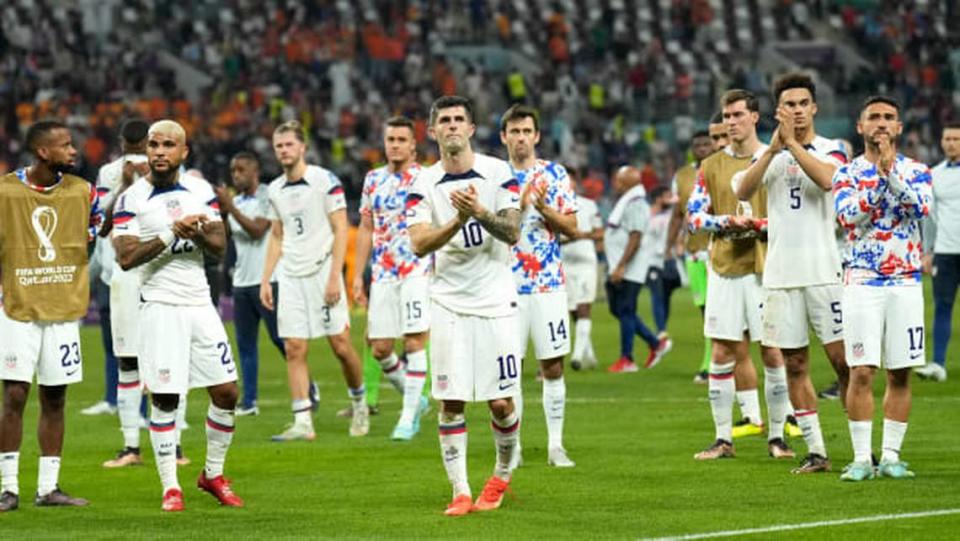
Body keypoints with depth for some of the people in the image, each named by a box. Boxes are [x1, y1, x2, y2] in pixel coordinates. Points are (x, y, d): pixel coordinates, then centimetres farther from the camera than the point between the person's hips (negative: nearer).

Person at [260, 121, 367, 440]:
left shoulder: (325, 181, -6)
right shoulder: (275, 190, 11)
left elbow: (340, 230, -8)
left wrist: (334, 276, -15)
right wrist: (265, 280, 12)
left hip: (322, 271, -5)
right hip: (291, 278, 5)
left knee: (341, 345, -4)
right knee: (294, 350, -3)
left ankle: (359, 403, 20)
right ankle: (302, 423, -4)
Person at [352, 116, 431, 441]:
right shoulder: (373, 180, 12)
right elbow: (366, 229, 16)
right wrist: (357, 276, 12)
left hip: (417, 271, -5)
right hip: (382, 274, 5)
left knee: (414, 343, -9)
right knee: (380, 348, 3)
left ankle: (409, 417, -4)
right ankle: (414, 399, 25)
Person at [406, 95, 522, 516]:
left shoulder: (498, 173, 0)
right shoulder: (423, 184, 2)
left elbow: (512, 233, -8)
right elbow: (419, 244, -10)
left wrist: (480, 212, -26)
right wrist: (457, 221, -26)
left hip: (495, 302, -1)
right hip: (449, 303, 1)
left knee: (500, 402, -1)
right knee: (450, 402, -4)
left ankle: (502, 476, 22)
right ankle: (460, 492, 3)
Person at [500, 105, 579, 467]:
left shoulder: (555, 174, 5)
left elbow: (571, 227, 3)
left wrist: (544, 209, -14)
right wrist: (519, 204, -15)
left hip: (549, 283, 0)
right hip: (508, 284, 0)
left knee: (553, 367, 0)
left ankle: (556, 445, 5)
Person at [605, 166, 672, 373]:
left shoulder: (636, 205, -15)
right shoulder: (625, 203, 18)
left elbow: (635, 239, -22)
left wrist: (621, 267, -25)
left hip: (629, 270, -11)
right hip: (618, 269, 11)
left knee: (625, 311, -6)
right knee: (618, 309, 13)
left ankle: (627, 359, 0)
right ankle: (656, 344, 20)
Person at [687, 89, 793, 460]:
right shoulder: (711, 166, 9)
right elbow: (693, 216, 8)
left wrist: (758, 224, -16)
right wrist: (725, 222, -11)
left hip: (766, 267, -2)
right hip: (724, 268, 2)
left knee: (773, 353, -2)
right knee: (721, 354, 2)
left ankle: (776, 436, 8)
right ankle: (723, 439, 8)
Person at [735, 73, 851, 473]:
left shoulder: (831, 150, 3)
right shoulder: (769, 154, 12)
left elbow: (827, 179, -20)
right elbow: (743, 190, -6)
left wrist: (793, 143, -16)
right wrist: (774, 148, -16)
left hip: (825, 271, -3)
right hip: (781, 274, 4)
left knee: (842, 358, -6)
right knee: (794, 364, 4)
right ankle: (816, 451, 9)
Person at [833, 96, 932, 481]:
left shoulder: (915, 172, 8)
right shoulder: (848, 173, 5)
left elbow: (920, 207, -12)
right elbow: (849, 217, -12)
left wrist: (891, 170, -19)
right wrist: (878, 175, -17)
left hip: (906, 282, 2)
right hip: (862, 281, -2)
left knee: (900, 374, 3)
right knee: (861, 373, -7)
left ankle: (891, 456, 10)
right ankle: (861, 459, -3)